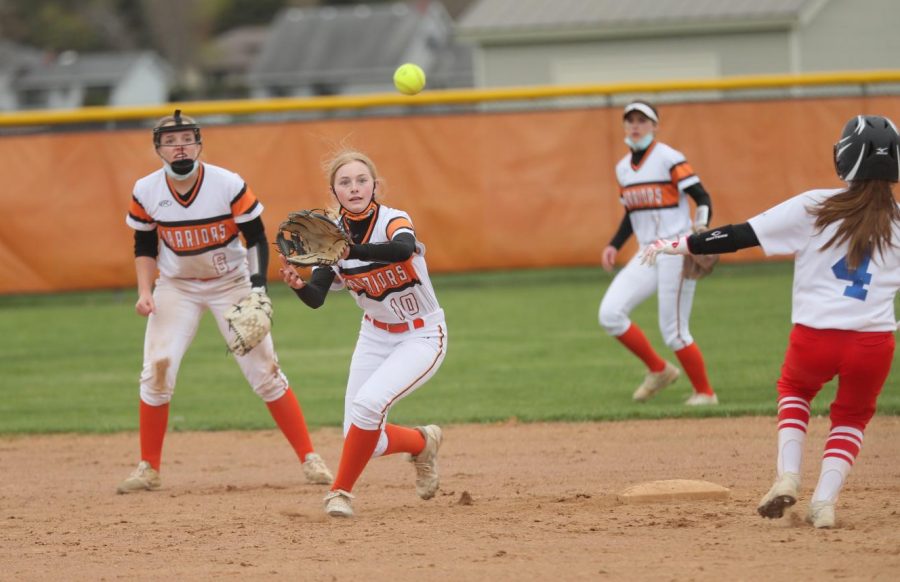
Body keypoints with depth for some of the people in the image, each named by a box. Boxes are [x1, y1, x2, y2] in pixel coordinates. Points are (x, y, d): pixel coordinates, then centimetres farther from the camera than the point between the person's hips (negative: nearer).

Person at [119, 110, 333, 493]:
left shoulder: (230, 186, -20)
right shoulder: (145, 192, -12)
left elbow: (257, 239, -10)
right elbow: (145, 246, 3)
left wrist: (258, 289, -22)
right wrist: (144, 291, -10)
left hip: (231, 284, -2)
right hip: (176, 287, 2)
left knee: (264, 372, -5)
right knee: (156, 373, -9)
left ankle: (309, 458, 3)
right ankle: (148, 469, 5)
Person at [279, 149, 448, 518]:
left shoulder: (393, 221, -22)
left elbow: (404, 250, -47)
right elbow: (317, 299, -16)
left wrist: (351, 251, -62)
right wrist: (296, 284, -39)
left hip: (422, 337, -5)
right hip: (375, 336, 5)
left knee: (368, 403, -28)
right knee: (362, 441, -2)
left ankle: (341, 491, -8)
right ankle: (422, 443, 30)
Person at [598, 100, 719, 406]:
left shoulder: (668, 158, -9)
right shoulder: (623, 168, 12)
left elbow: (702, 198, -12)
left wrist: (700, 226, -31)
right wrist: (614, 245, 9)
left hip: (676, 251, -7)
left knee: (673, 331, -7)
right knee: (610, 314, -7)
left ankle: (705, 392, 11)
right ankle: (658, 370, 11)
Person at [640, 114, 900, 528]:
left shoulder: (814, 207, -4)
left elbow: (739, 236, -4)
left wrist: (676, 246, 3)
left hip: (814, 338, -1)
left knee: (795, 388, 32)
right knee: (851, 417, 26)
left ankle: (788, 475, 13)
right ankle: (823, 502, 9)